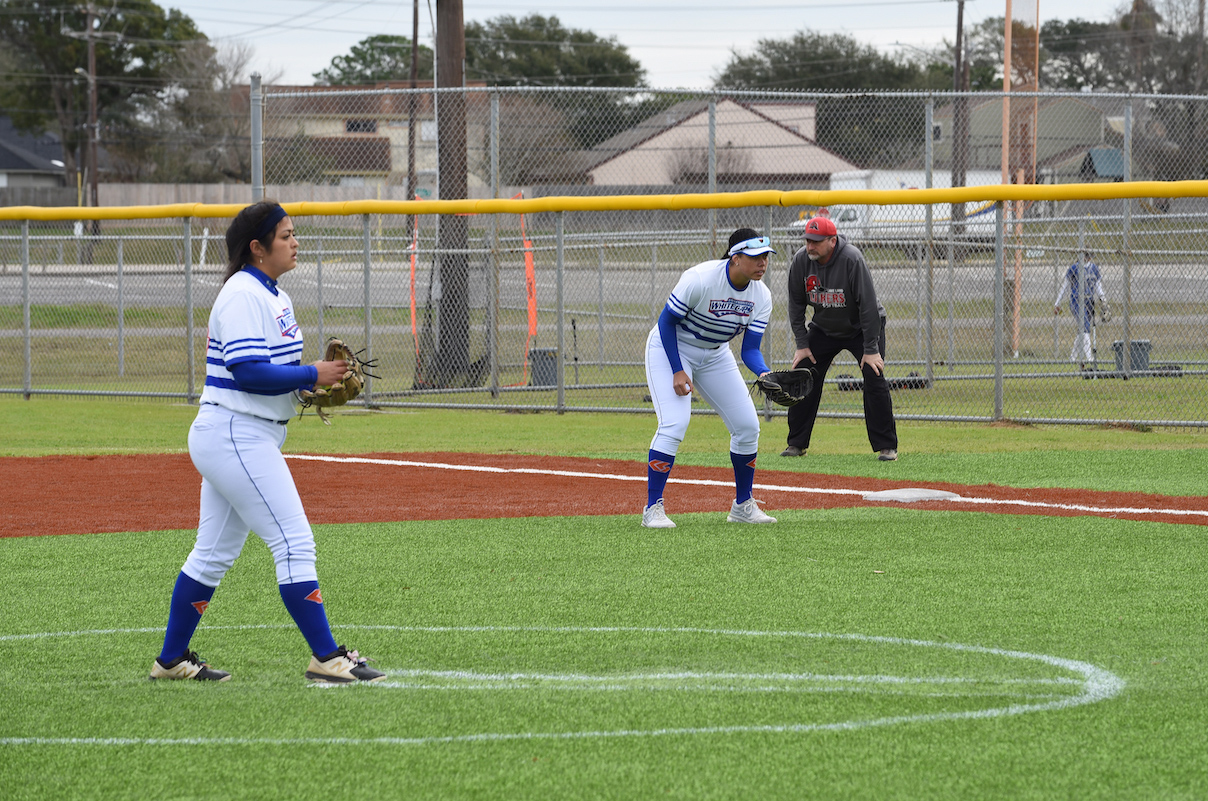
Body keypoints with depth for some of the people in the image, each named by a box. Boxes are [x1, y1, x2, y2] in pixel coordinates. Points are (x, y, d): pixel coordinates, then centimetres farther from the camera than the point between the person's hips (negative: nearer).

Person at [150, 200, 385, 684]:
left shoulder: (273, 296, 16)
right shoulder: (242, 296, -16)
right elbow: (248, 371, -25)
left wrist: (319, 380, 3)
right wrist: (311, 376, -20)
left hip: (250, 439, 11)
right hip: (236, 437, -11)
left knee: (215, 553, 15)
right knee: (295, 544, -10)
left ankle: (172, 660, 22)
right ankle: (326, 658, -7)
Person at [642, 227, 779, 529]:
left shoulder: (761, 296, -12)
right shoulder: (700, 279, -30)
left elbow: (750, 348, -11)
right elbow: (667, 321, -20)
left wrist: (764, 374, -33)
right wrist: (677, 371, -25)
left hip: (715, 356, 6)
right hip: (670, 348, -6)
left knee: (747, 426, 1)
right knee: (674, 423, -23)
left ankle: (743, 505, 17)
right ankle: (653, 508, -17)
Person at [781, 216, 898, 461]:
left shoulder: (852, 259, -30)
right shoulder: (801, 261, -15)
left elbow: (868, 305, -27)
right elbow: (796, 304, -2)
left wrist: (871, 349, -26)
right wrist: (802, 344, -6)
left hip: (861, 328, -4)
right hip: (823, 329, 4)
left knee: (875, 379, -16)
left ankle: (886, 446, -7)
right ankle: (797, 443, 9)